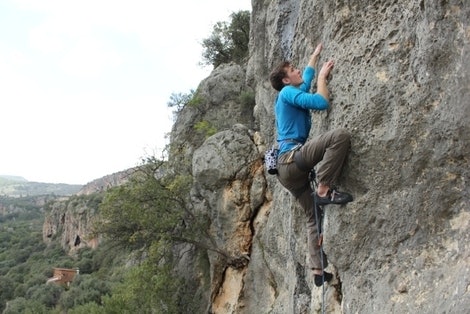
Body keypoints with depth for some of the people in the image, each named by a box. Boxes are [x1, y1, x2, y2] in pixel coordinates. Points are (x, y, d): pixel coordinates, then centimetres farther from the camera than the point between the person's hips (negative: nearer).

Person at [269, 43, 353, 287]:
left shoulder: (292, 93, 29)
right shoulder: (287, 92, 2)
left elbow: (306, 81, 48)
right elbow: (321, 103, -10)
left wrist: (315, 56, 56)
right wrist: (323, 76, 5)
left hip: (288, 167, 10)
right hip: (292, 156, -10)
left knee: (313, 216, 9)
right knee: (340, 136, -25)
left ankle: (318, 270, 7)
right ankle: (324, 190, -24)